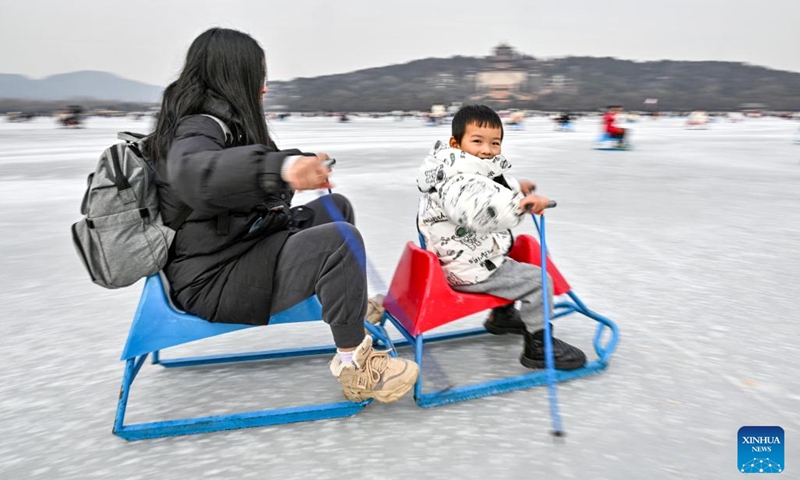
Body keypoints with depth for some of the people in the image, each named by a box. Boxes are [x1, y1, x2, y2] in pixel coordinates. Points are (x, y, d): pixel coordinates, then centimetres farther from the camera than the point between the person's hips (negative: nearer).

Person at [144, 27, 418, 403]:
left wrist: (303, 165, 11)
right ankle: (354, 368, -17)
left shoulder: (218, 120, 13)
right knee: (339, 241, -27)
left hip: (235, 252, 11)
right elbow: (191, 172, -44)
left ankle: (352, 305, 29)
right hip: (214, 283, -11)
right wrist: (280, 166, -57)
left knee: (337, 207, 16)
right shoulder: (198, 128, -19)